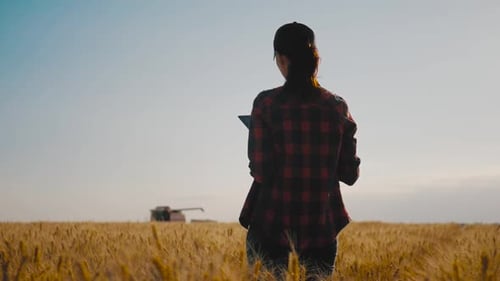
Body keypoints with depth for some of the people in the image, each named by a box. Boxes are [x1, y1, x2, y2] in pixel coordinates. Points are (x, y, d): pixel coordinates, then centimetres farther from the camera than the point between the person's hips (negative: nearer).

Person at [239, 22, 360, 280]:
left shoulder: (267, 103, -8)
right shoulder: (337, 106, 0)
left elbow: (260, 172, -12)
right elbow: (350, 174, 3)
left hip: (272, 222, -2)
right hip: (321, 224, 3)